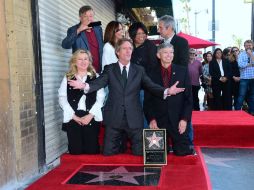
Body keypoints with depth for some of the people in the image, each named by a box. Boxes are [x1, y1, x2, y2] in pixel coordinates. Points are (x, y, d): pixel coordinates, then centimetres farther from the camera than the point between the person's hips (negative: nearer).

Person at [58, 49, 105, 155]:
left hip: (91, 118, 0)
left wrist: (90, 115, -11)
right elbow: (62, 99, 1)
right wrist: (74, 116, -9)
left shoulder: (95, 77, 8)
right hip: (73, 119, 1)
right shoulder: (68, 78, 9)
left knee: (92, 150, 0)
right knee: (75, 150, 0)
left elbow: (100, 98, 1)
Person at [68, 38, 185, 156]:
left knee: (139, 152, 3)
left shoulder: (139, 70, 9)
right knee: (109, 152, 7)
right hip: (114, 117, 0)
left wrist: (167, 91, -20)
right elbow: (99, 82, -8)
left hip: (134, 118, 1)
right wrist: (85, 86, -30)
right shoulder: (109, 69, 6)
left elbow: (151, 86, -2)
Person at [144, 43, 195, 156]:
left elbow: (188, 97, 2)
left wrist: (185, 119, -7)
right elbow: (147, 100, 3)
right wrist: (151, 119, -8)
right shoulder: (152, 74, 4)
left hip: (178, 121, 0)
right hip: (158, 122, 1)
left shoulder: (182, 71, 4)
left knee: (182, 152, -1)